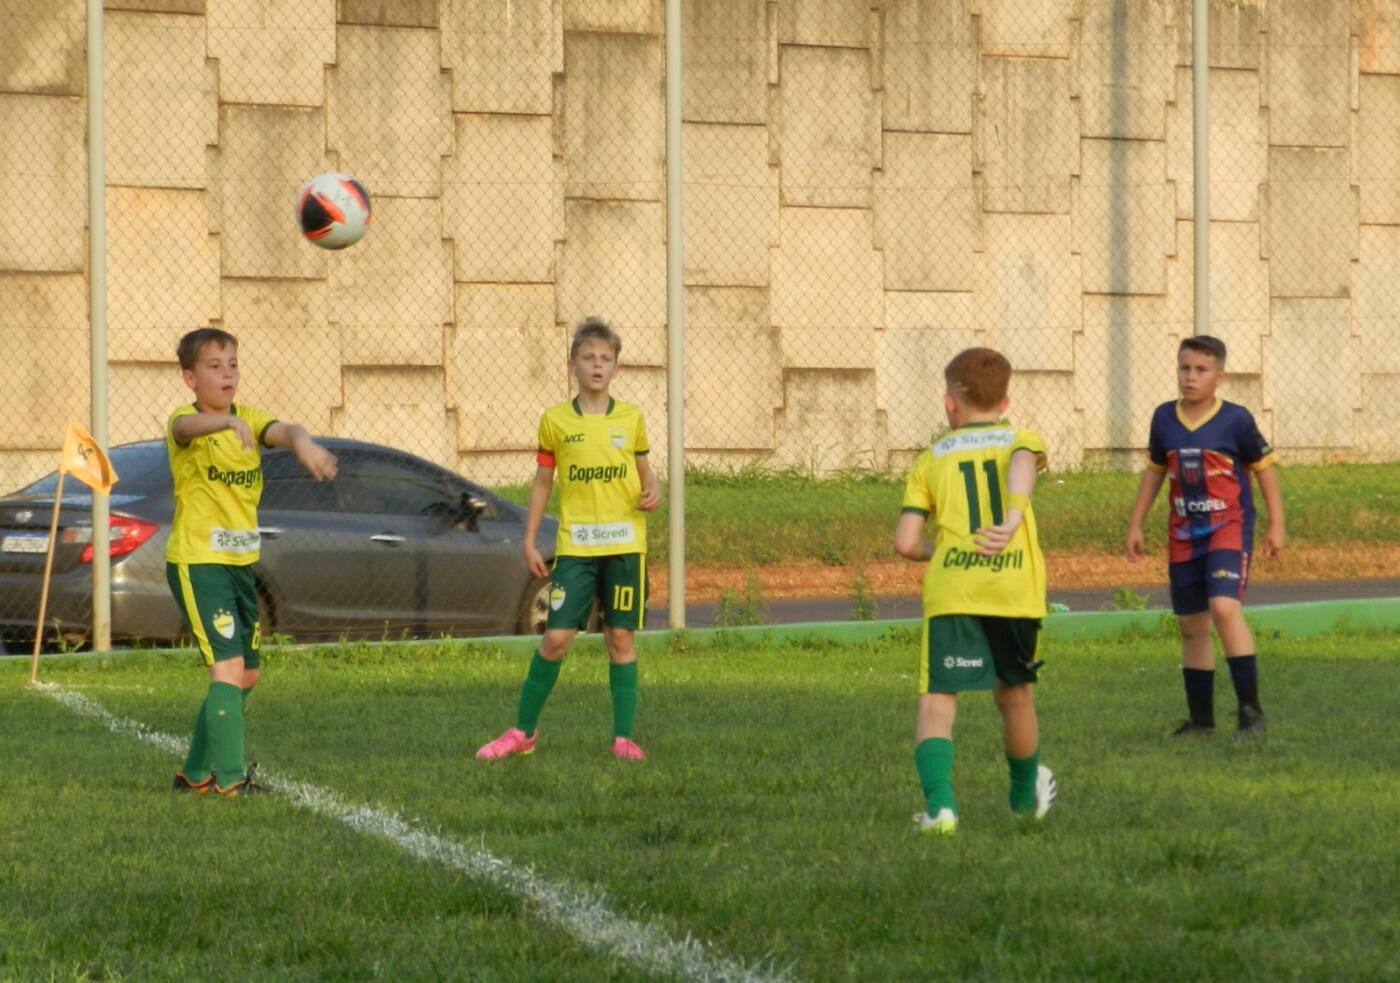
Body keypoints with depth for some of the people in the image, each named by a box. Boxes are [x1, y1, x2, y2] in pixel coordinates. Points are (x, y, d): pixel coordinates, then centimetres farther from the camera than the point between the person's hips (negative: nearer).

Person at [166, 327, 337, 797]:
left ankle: (196, 772, 26)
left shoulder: (248, 419, 5)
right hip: (197, 561, -7)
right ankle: (229, 777, -16)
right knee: (228, 666, -18)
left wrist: (301, 441, -41)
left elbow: (280, 431, -16)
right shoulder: (183, 424, -11)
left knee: (246, 675, 13)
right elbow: (189, 426, -36)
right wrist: (226, 422, -58)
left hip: (240, 562, 7)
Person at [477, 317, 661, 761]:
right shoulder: (555, 421, 3)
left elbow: (645, 470, 17)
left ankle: (623, 737, 8)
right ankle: (523, 730, 8)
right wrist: (529, 542, 6)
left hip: (624, 544, 1)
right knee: (556, 637, -5)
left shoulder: (631, 418, 5)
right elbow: (542, 482, 9)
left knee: (621, 637, 2)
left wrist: (652, 493, -6)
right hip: (575, 545, -1)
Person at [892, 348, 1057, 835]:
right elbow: (1022, 464, -13)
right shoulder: (1022, 438, 14)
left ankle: (939, 804, -25)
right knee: (1015, 694, 21)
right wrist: (1014, 519, -26)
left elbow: (905, 542, 5)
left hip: (950, 592, -1)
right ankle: (1026, 796, 41)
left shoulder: (931, 460, 14)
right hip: (1016, 587, 1)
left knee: (936, 702, -3)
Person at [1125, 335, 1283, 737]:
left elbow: (1264, 467, 1)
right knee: (1191, 625, 9)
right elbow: (1154, 471, 15)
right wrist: (1135, 525, 16)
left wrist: (1276, 525, 2)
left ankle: (1250, 708, -18)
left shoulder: (1235, 419, -9)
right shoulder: (1165, 418, 2)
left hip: (1229, 528, -5)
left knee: (1224, 607, -24)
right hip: (1183, 535, 5)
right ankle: (1200, 717, 21)